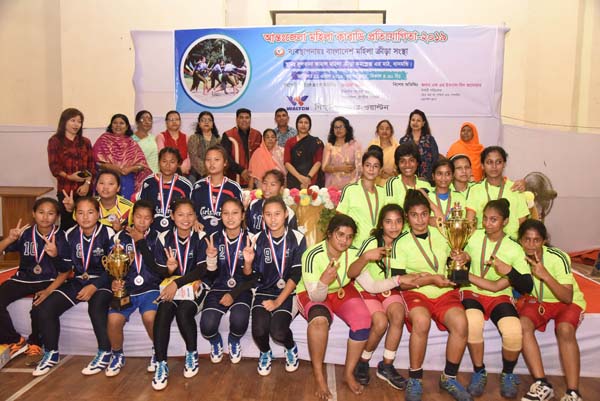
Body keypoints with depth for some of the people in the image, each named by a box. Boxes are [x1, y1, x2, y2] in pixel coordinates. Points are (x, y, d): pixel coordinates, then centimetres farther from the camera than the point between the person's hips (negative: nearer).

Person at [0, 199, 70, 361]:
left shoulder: (61, 237, -7)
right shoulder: (25, 233, -1)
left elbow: (65, 271, -5)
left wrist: (49, 290, -20)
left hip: (48, 280, -3)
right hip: (23, 278, 3)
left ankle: (34, 342, 0)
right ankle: (17, 341, 1)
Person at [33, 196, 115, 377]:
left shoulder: (108, 233, -9)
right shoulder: (70, 234, 4)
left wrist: (94, 287, -20)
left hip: (102, 282, -5)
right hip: (77, 281, 5)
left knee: (96, 308, -35)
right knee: (45, 308, -14)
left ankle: (104, 354, -15)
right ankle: (51, 353, 7)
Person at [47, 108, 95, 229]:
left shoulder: (85, 142, 15)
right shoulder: (55, 141, 5)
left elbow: (92, 165, 8)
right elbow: (54, 166, -3)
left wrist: (87, 183, -6)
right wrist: (68, 177, -19)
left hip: (85, 189, 3)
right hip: (66, 190, -3)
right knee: (67, 223, -2)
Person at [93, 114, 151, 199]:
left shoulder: (131, 143, 11)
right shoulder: (104, 139, 7)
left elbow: (142, 164, 3)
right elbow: (98, 161, -3)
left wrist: (130, 169, -16)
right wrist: (114, 168, -17)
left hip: (128, 182, 2)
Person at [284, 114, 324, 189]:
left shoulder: (317, 142, 8)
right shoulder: (290, 142, 10)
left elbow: (318, 162, -1)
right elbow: (287, 162, 2)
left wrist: (309, 177, -15)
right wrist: (300, 177, -12)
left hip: (312, 181, -1)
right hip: (294, 181, 1)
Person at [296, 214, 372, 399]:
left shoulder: (353, 253, -16)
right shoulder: (312, 255, -27)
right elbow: (316, 297, -25)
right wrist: (324, 281, -45)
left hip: (342, 291, 4)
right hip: (312, 293, -4)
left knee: (363, 319, -24)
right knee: (319, 319, -37)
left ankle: (349, 372, -2)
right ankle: (319, 375, -16)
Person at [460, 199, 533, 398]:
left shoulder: (514, 249, -3)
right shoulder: (475, 236, 4)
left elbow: (527, 287, -8)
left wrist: (509, 270, -20)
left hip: (500, 297, 0)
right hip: (472, 293, 1)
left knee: (513, 332, -31)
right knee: (473, 322, -35)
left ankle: (508, 374, 3)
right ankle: (479, 372, -9)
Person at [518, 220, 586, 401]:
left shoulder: (558, 258, -24)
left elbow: (567, 297, -27)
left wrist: (545, 275, -39)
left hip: (568, 302, -3)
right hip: (538, 300, 3)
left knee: (565, 329, -34)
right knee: (523, 324, -27)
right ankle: (542, 385, -23)